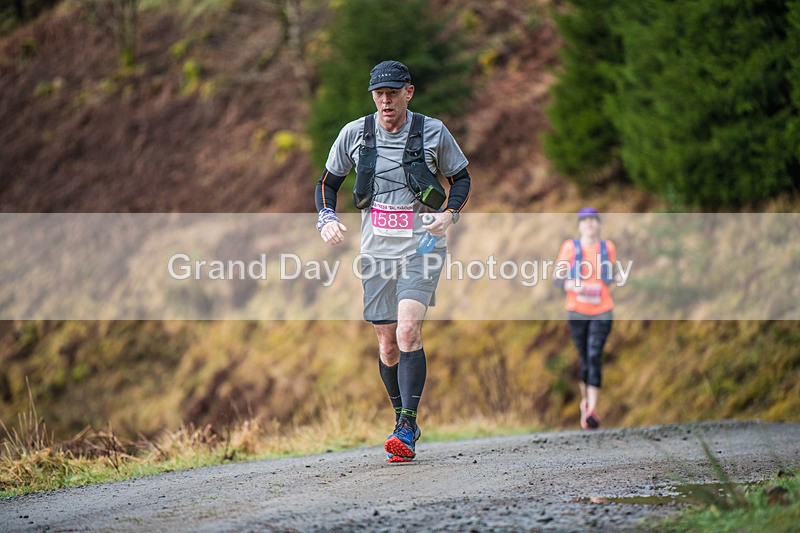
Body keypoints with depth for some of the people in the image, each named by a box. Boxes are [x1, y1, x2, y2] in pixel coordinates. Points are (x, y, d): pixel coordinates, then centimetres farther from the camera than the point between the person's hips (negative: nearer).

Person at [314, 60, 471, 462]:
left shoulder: (433, 133, -1)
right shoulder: (354, 134, 3)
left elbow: (461, 177, 12)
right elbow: (327, 183, 13)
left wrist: (450, 213, -6)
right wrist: (327, 219, -6)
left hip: (421, 246, -3)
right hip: (377, 248, 3)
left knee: (408, 330, -21)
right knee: (387, 345, 6)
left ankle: (406, 430, -24)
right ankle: (404, 419, 26)